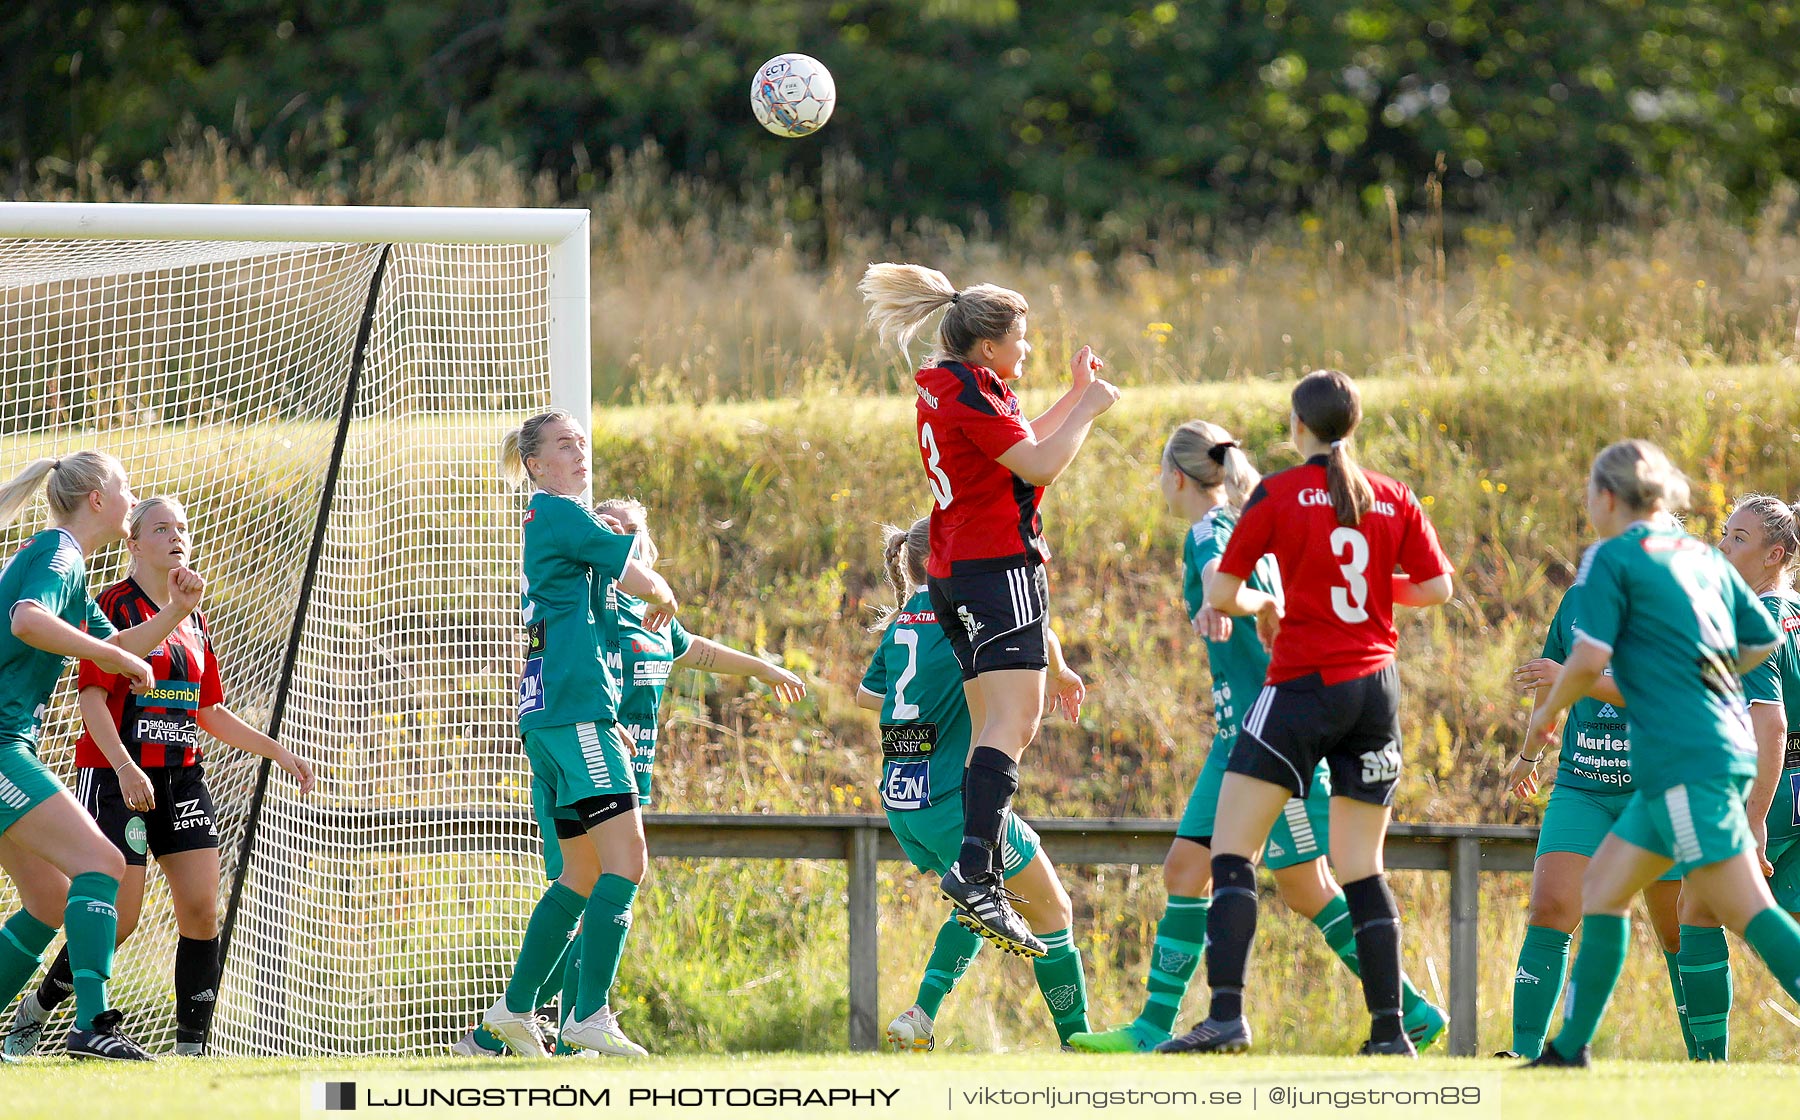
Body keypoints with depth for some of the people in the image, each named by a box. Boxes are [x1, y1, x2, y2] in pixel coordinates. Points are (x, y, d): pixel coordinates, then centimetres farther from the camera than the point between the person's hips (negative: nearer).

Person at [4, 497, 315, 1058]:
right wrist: (124, 767, -26)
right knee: (117, 920, -10)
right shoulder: (115, 605, -7)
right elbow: (92, 696, -14)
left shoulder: (193, 621, 15)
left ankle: (190, 1049, -1)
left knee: (203, 911, -5)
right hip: (116, 776, -7)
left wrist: (278, 752, 16)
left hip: (182, 775, 7)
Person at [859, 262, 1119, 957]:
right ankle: (974, 872, -34)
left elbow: (1021, 445, 31)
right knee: (1015, 723, -20)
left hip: (954, 574, 11)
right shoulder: (970, 394, -13)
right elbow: (1040, 464, -16)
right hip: (1000, 567, -11)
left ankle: (980, 882, 4)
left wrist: (1073, 396, 30)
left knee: (995, 730, 9)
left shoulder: (942, 388, 17)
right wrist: (1088, 410, -3)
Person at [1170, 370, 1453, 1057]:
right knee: (1360, 868, 11)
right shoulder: (1393, 499, 6)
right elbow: (1437, 588, 7)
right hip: (1376, 690, 5)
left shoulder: (1278, 495, -4)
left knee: (1231, 853, -4)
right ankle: (1390, 1028, 6)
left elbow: (1220, 594, -3)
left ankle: (1226, 1015, -18)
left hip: (1303, 685, -5)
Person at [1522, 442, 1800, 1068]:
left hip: (1682, 758, -9)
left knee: (1745, 909, -14)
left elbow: (1588, 659, -13)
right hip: (1726, 751, 9)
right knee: (1603, 883, 17)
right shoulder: (1704, 558, 17)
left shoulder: (1612, 559, -5)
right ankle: (1570, 1050, 19)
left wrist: (1549, 711, 4)